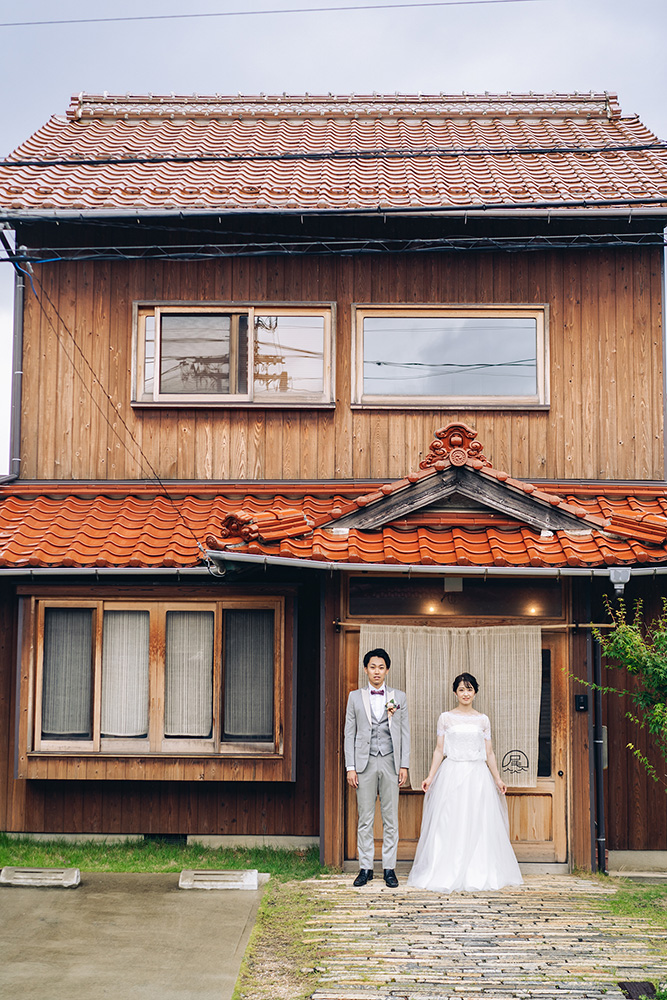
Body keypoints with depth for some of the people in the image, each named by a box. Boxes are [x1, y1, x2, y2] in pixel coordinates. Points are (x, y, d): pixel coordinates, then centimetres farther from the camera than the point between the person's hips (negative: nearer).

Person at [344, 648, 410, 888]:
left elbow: (405, 733, 7)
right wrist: (350, 767, -1)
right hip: (365, 763, 0)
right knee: (365, 819, 3)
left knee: (391, 819, 3)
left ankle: (389, 868, 10)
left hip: (391, 762, 0)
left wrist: (404, 765, 0)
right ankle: (365, 868, 10)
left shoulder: (399, 697, 8)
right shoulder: (355, 697, 8)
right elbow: (349, 733, 6)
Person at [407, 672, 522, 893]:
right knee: (449, 824, -4)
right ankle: (449, 874, 3)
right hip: (452, 775, -1)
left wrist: (497, 778, 3)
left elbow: (489, 753, 11)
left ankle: (477, 874, 8)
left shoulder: (483, 720, 9)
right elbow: (439, 750, 5)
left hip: (477, 775, 1)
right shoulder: (446, 718, 5)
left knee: (477, 824, 0)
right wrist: (430, 777, -3)